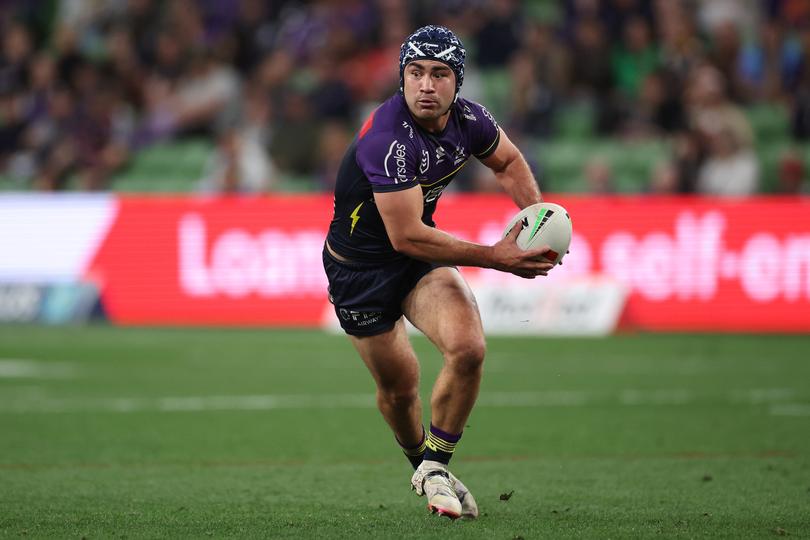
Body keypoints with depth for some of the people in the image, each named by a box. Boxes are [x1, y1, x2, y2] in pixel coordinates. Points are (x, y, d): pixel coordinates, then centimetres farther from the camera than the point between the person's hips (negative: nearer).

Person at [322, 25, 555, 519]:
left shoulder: (468, 119, -12)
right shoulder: (386, 139, -33)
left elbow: (508, 161, 12)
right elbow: (406, 237, -32)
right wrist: (495, 257, -31)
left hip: (421, 254, 5)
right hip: (360, 268, -4)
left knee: (468, 349, -19)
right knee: (399, 386, 6)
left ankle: (436, 468, 1)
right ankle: (422, 464, 39)